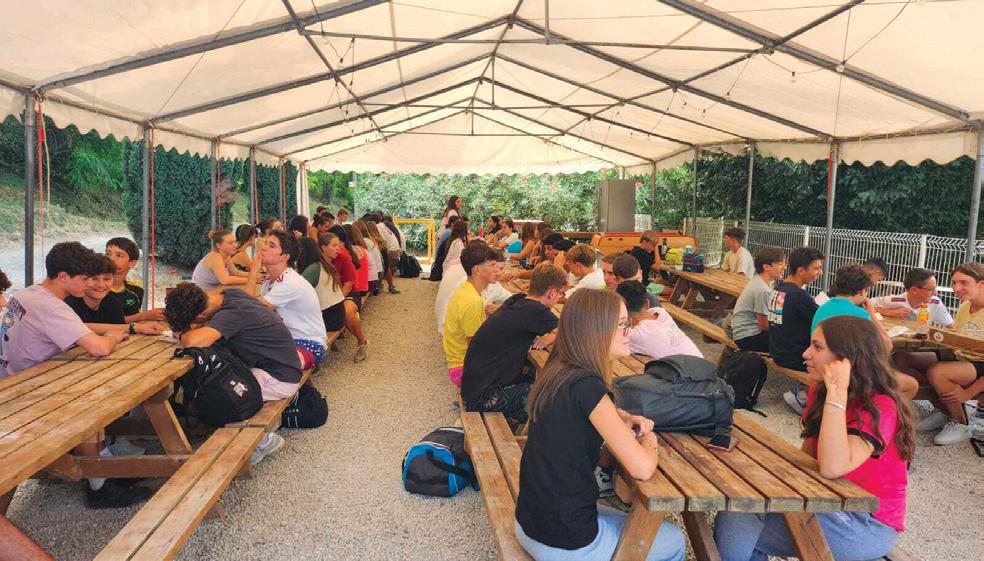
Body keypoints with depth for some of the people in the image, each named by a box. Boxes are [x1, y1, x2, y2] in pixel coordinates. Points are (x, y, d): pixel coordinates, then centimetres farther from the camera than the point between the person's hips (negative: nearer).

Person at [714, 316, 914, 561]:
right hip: (830, 507, 6)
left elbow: (832, 467, -35)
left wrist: (837, 391, -33)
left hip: (869, 525, -6)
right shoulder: (819, 391, 3)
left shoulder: (878, 407, -20)